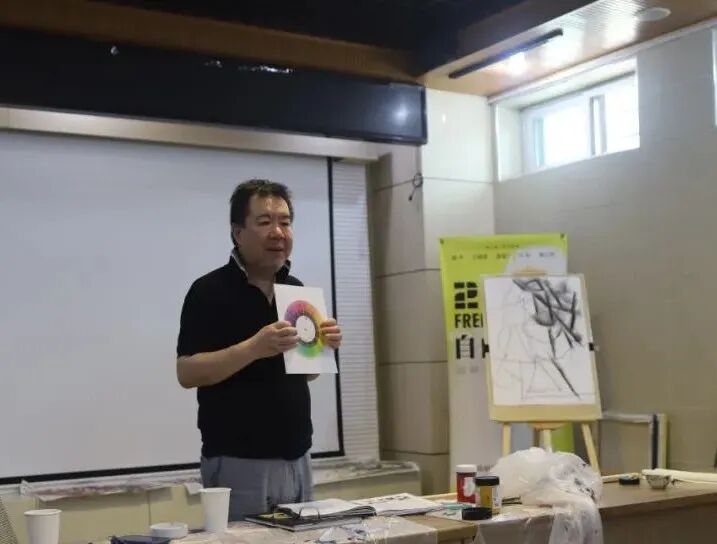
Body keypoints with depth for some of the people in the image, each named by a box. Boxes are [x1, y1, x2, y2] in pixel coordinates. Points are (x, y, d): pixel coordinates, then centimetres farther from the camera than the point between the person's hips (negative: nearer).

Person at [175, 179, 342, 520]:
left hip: (296, 459, 7)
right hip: (238, 464, -6)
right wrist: (254, 347, -26)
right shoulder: (209, 291, -10)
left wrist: (322, 347, -5)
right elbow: (187, 372, -15)